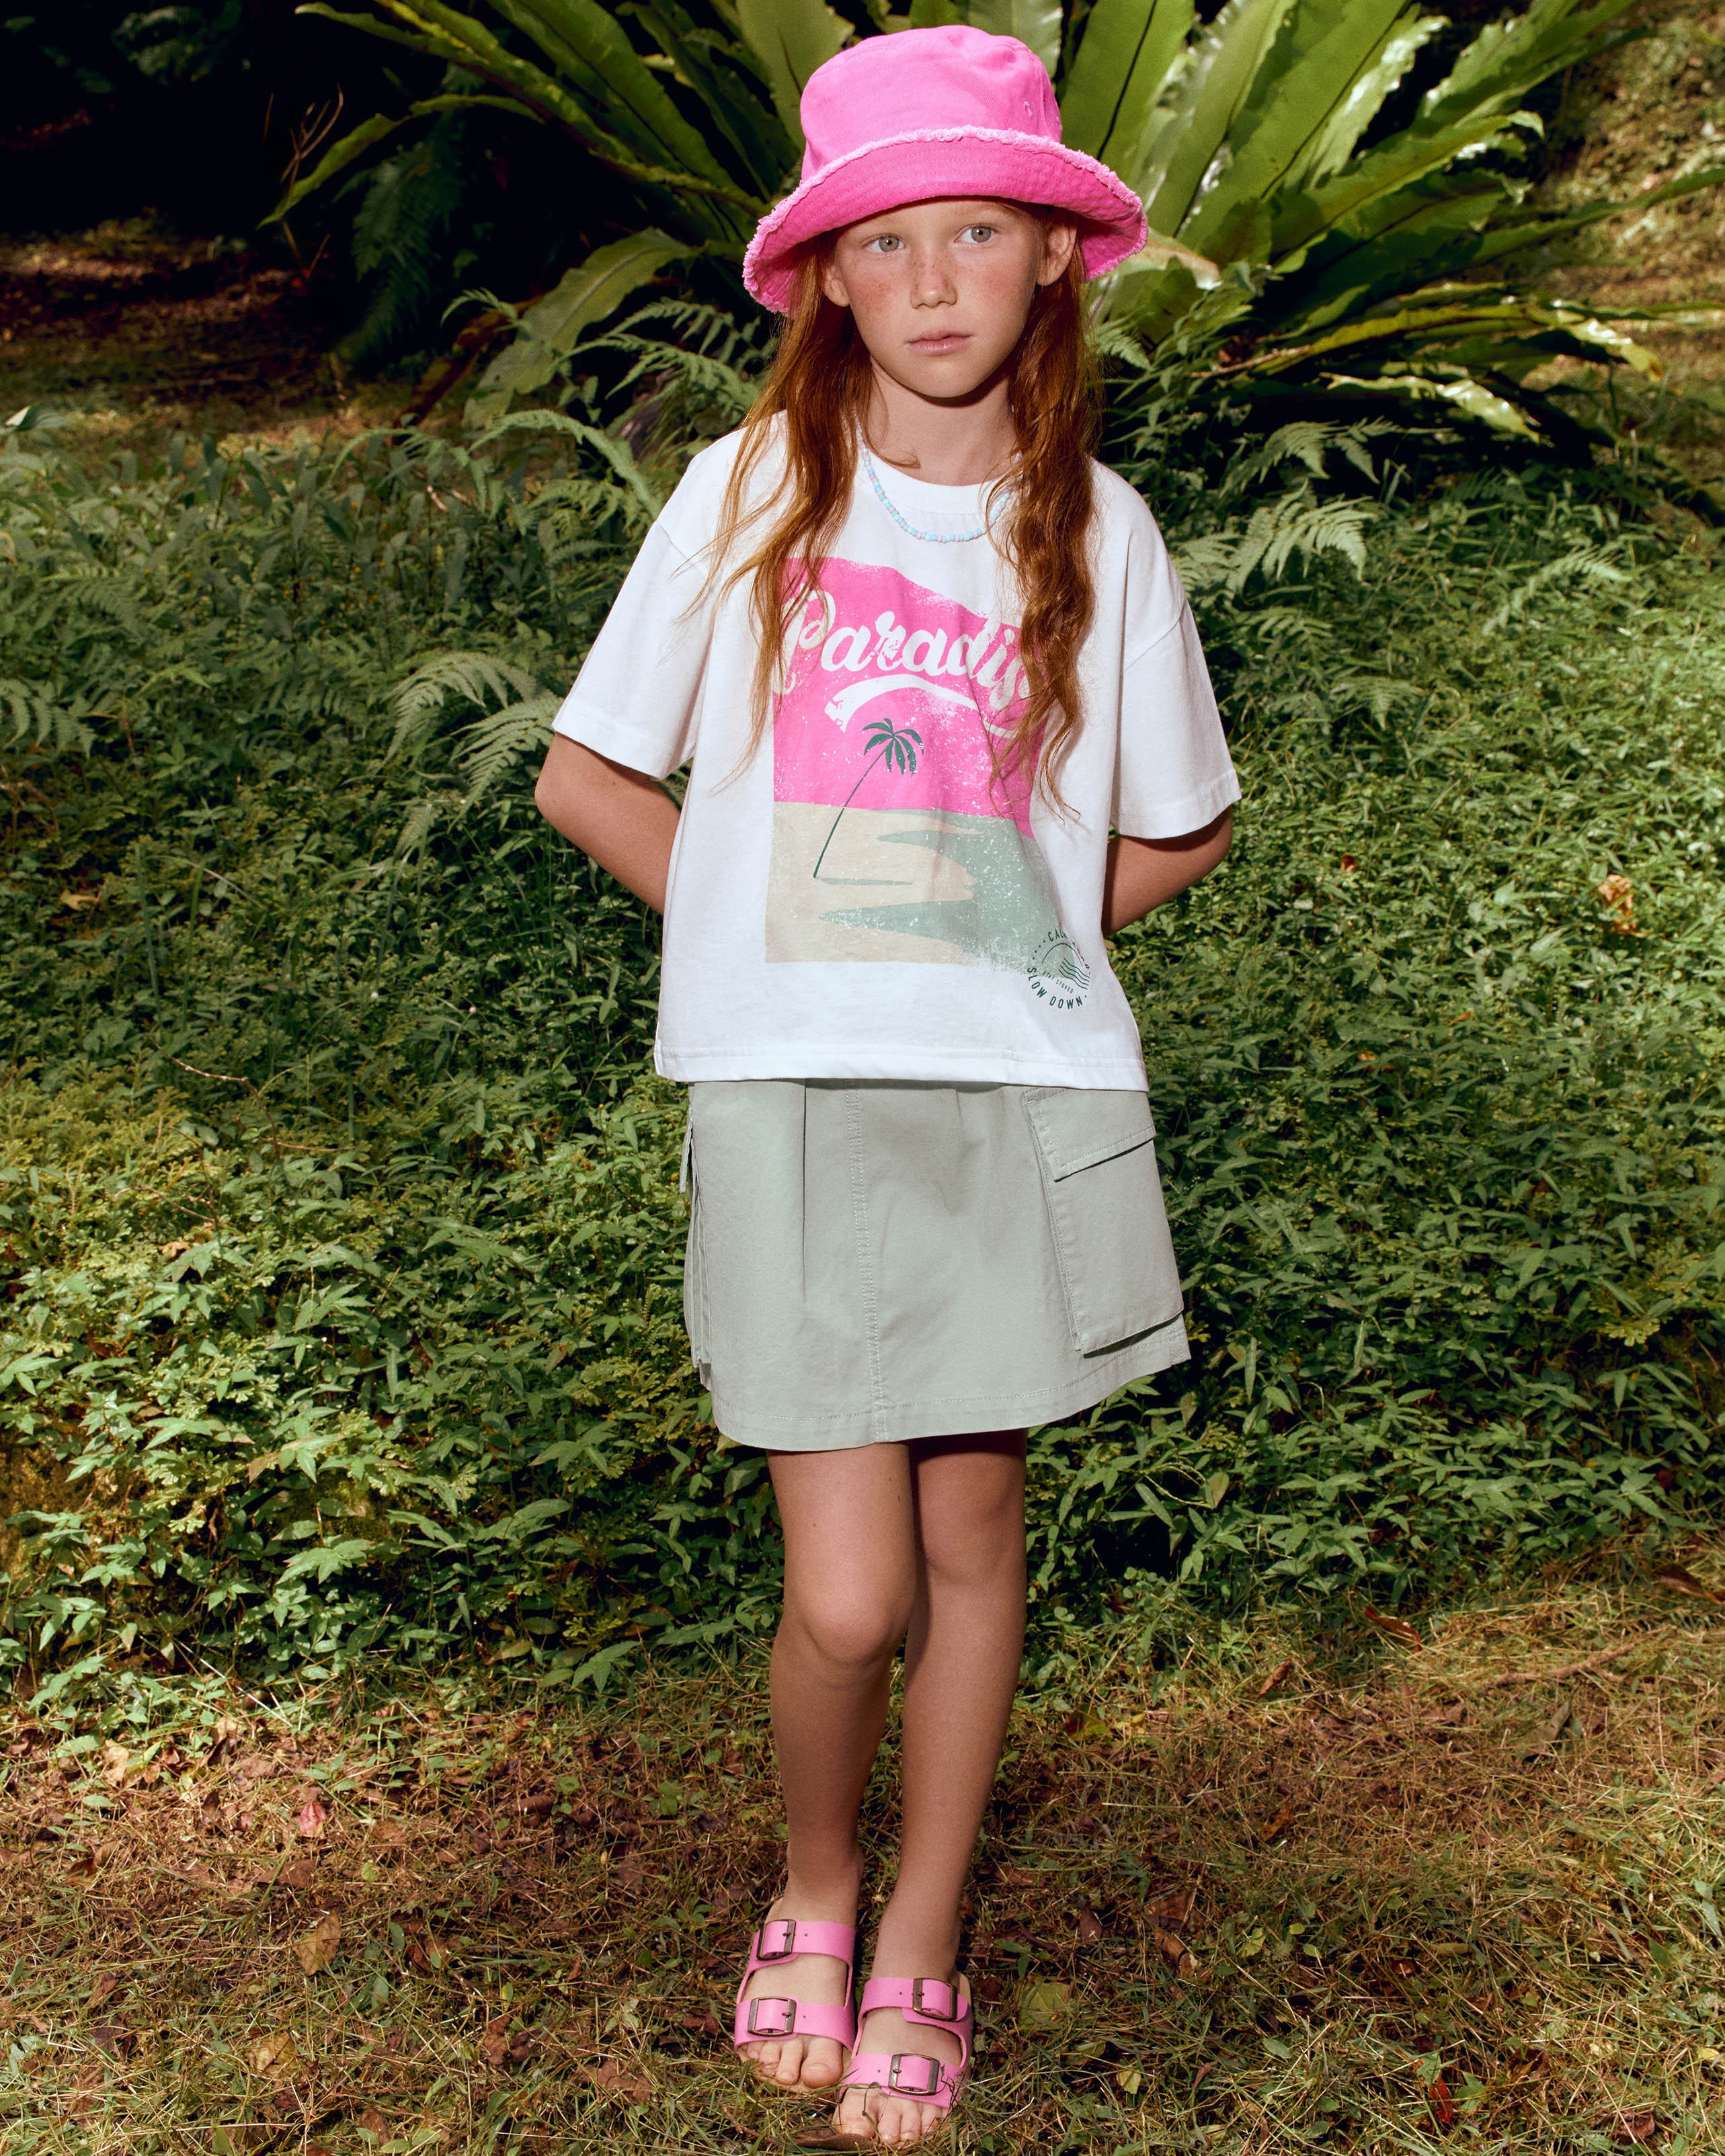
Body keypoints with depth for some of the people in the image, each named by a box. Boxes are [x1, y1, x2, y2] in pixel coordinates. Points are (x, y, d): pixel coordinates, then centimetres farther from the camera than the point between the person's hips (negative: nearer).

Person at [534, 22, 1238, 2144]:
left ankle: (922, 1936, 33)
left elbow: (1179, 830, 14)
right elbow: (586, 776, 6)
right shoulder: (749, 493, -1)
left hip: (1025, 1097, 2)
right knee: (846, 1597, -4)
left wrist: (1004, 946, 6)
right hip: (791, 1098, -1)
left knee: (973, 1530, 11)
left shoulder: (1095, 529, 3)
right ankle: (811, 1891, 28)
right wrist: (768, 942, 3)